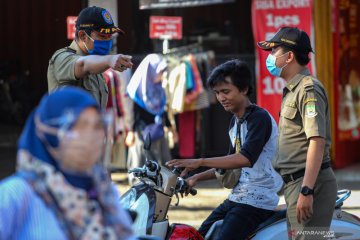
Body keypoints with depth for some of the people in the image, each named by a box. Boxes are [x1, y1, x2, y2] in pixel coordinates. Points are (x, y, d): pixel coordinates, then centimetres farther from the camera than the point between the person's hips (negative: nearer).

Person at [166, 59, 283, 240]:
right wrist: (197, 178, 11)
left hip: (257, 201, -10)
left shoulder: (259, 118, -14)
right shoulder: (235, 122, 16)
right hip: (236, 197, 10)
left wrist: (200, 162, -32)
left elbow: (246, 159, -28)